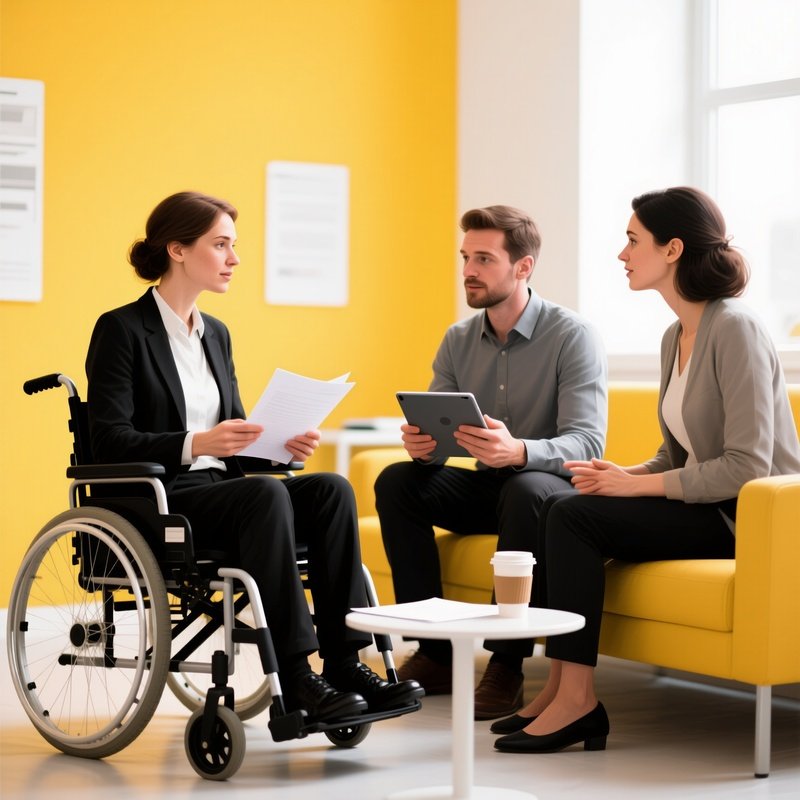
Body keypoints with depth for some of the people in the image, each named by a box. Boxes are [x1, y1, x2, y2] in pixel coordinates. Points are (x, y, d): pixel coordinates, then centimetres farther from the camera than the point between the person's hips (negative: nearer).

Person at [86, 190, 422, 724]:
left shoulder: (216, 334, 18)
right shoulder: (122, 330, -5)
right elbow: (110, 441, -15)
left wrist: (280, 442, -3)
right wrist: (196, 444, -29)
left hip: (218, 489, 7)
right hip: (154, 503, -7)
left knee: (332, 490, -19)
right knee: (265, 494, -34)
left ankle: (344, 661, -24)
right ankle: (294, 676, -33)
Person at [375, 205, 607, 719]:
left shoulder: (573, 336, -14)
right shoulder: (458, 341, 4)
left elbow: (587, 443, -24)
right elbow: (435, 432, 3)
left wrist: (518, 451, -45)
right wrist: (421, 445, -24)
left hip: (555, 487, -6)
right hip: (485, 487, 6)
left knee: (524, 489, -38)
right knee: (396, 483, -17)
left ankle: (508, 664, -28)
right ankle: (436, 652, -14)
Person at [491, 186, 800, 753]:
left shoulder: (734, 329, -16)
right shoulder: (676, 337, 13)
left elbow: (746, 466, -22)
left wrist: (637, 484, -16)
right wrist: (628, 473, -2)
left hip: (745, 517, -9)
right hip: (701, 504, 9)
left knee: (574, 515, -19)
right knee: (560, 510, -9)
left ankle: (577, 699, -14)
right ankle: (562, 689, -8)